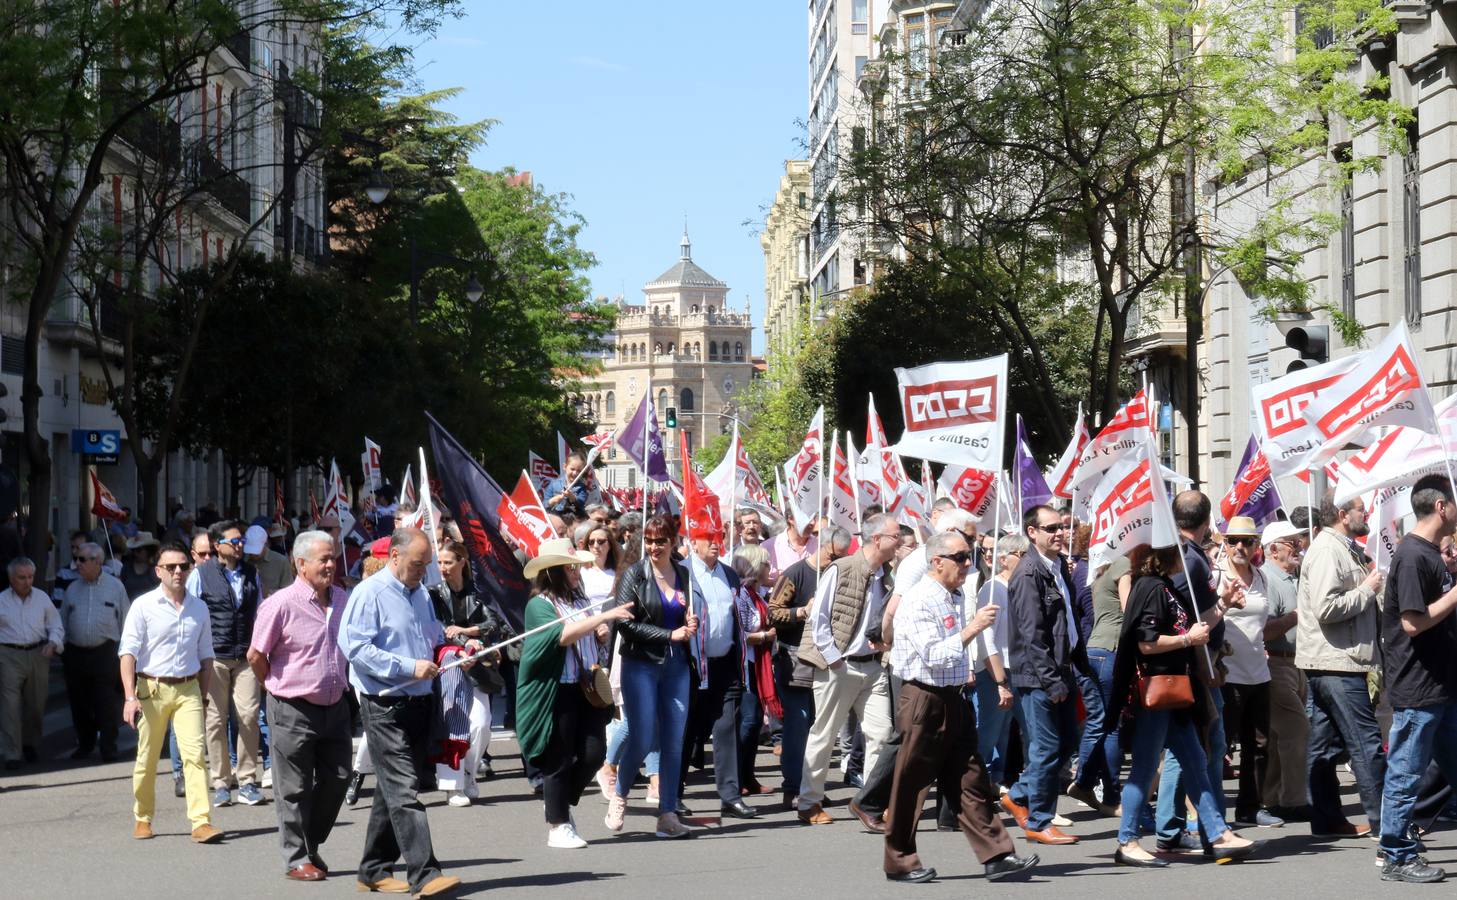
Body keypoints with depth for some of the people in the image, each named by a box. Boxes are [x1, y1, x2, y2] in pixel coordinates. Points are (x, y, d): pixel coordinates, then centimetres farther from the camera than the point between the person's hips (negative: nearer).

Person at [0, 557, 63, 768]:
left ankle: (31, 744, 32)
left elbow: (56, 626, 11)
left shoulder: (42, 598, 7)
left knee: (36, 704, 11)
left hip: (38, 655, 3)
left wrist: (53, 643, -7)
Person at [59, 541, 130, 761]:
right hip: (76, 652, 3)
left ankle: (108, 748, 1)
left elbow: (125, 620, 4)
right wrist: (61, 649, 8)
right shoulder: (73, 589, 11)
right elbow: (63, 621, 16)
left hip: (105, 652, -3)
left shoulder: (115, 586, 3)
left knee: (107, 704, -5)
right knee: (79, 703, 8)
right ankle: (84, 745, 21)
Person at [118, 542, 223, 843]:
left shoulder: (199, 608, 9)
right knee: (147, 758, 6)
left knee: (195, 753, -11)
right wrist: (130, 697, -17)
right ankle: (142, 819, 23)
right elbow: (128, 652, -8)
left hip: (188, 688, 2)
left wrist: (202, 695, 14)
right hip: (152, 688, -2)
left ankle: (202, 822, -15)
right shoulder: (144, 606, -3)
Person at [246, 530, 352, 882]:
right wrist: (280, 687, 2)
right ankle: (297, 859, 13)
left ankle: (311, 845, 28)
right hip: (294, 710, -6)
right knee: (294, 789, 3)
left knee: (336, 780, 10)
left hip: (335, 706, 6)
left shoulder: (341, 599, 5)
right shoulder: (281, 604, -15)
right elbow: (256, 656, -8)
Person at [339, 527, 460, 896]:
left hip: (419, 703, 8)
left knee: (393, 791, 13)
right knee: (403, 791, -12)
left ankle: (374, 870, 21)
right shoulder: (370, 593, -8)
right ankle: (424, 874, -17)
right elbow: (355, 646, -17)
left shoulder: (421, 594, 18)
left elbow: (434, 638, 32)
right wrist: (408, 667, -19)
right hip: (385, 706, -8)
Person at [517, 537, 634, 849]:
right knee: (559, 761, 0)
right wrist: (603, 617, -27)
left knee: (594, 753, 2)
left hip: (587, 687, 6)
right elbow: (562, 635, -24)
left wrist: (601, 636, 5)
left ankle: (564, 807, 24)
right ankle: (557, 826, 11)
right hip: (556, 691, -6)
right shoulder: (539, 605, -8)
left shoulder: (580, 600, 13)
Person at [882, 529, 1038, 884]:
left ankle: (996, 857, 4)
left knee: (972, 781, 5)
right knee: (911, 784, 1)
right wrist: (972, 629, -22)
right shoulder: (918, 602, -15)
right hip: (924, 699, -8)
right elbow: (934, 656, -22)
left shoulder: (956, 597, 13)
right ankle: (899, 862, 11)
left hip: (953, 699, 8)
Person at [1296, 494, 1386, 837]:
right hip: (1336, 662, -10)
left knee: (1325, 745, 10)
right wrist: (1367, 590, -13)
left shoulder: (1347, 549, 18)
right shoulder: (1327, 550, -14)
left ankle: (1327, 819, 14)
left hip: (1327, 664, 10)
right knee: (1365, 741, -5)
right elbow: (1327, 608, -24)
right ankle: (1383, 818, -1)